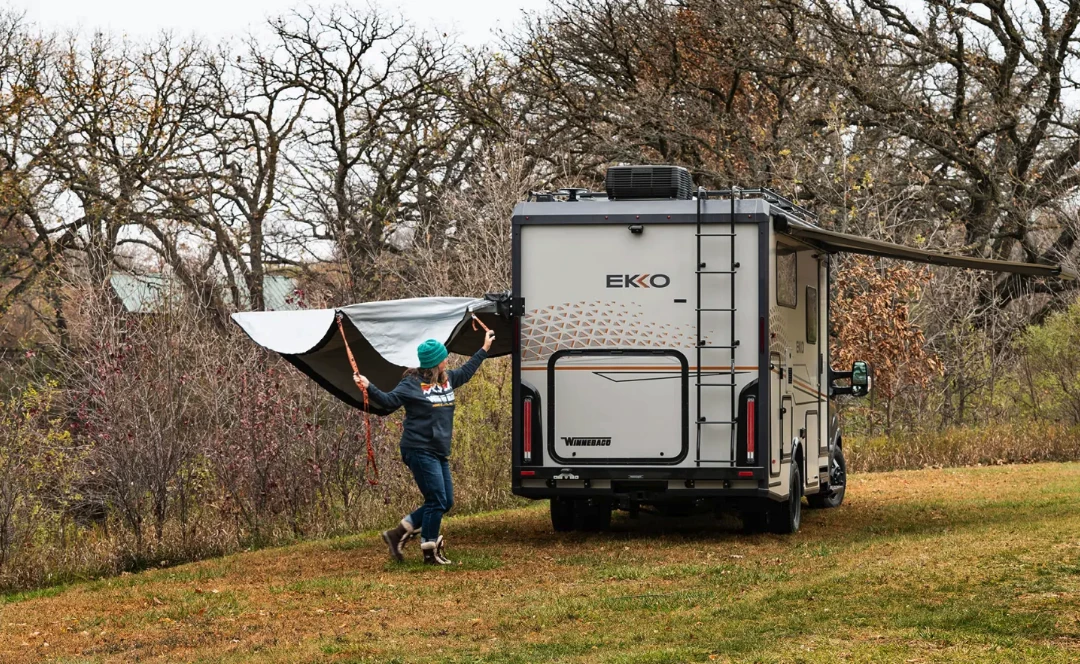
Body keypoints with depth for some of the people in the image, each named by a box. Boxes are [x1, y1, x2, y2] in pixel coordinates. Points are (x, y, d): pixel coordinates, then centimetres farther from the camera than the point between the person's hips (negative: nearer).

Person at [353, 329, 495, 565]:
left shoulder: (447, 379, 13)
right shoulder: (412, 383, -10)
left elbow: (466, 372, 32)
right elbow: (390, 401, -16)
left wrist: (484, 349, 40)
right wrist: (369, 388, -32)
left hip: (440, 452, 9)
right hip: (420, 450, -9)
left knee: (446, 502, 9)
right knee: (437, 501, -9)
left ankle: (399, 534, 15)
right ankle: (430, 552, 3)